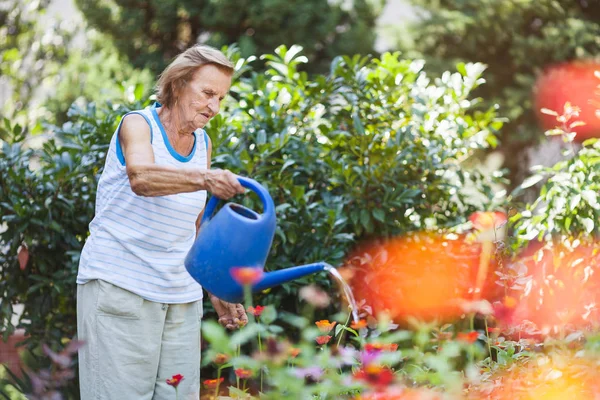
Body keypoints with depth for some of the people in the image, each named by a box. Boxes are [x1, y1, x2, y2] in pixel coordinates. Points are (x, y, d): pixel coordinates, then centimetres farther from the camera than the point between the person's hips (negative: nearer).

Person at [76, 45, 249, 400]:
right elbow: (141, 177, -31)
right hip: (120, 286, -6)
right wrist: (204, 179, -46)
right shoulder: (138, 125, -7)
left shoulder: (203, 144, 12)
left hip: (181, 296, 6)